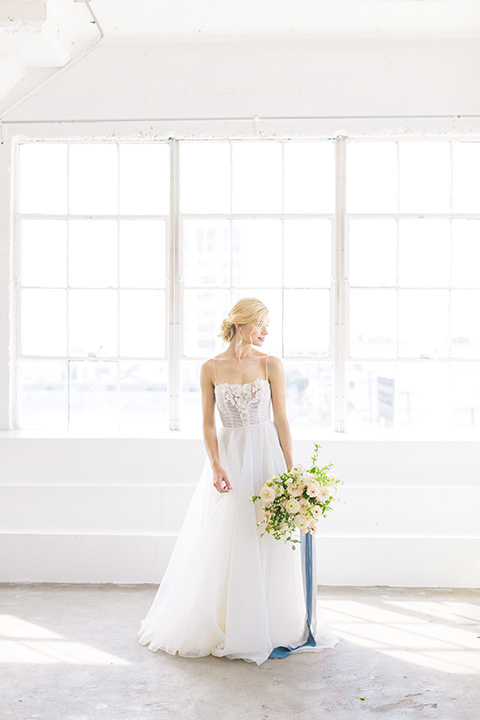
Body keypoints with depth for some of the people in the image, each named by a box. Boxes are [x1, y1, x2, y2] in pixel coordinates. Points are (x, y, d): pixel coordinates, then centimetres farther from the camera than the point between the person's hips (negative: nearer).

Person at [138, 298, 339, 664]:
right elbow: (208, 423, 1)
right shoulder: (211, 368, 2)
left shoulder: (271, 364, 0)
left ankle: (272, 626, 20)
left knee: (269, 544, 4)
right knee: (222, 545, 5)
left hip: (265, 455, 0)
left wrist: (290, 471, -7)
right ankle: (224, 628, 21)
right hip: (228, 456, 1)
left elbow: (281, 419, -1)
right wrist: (216, 466, -13)